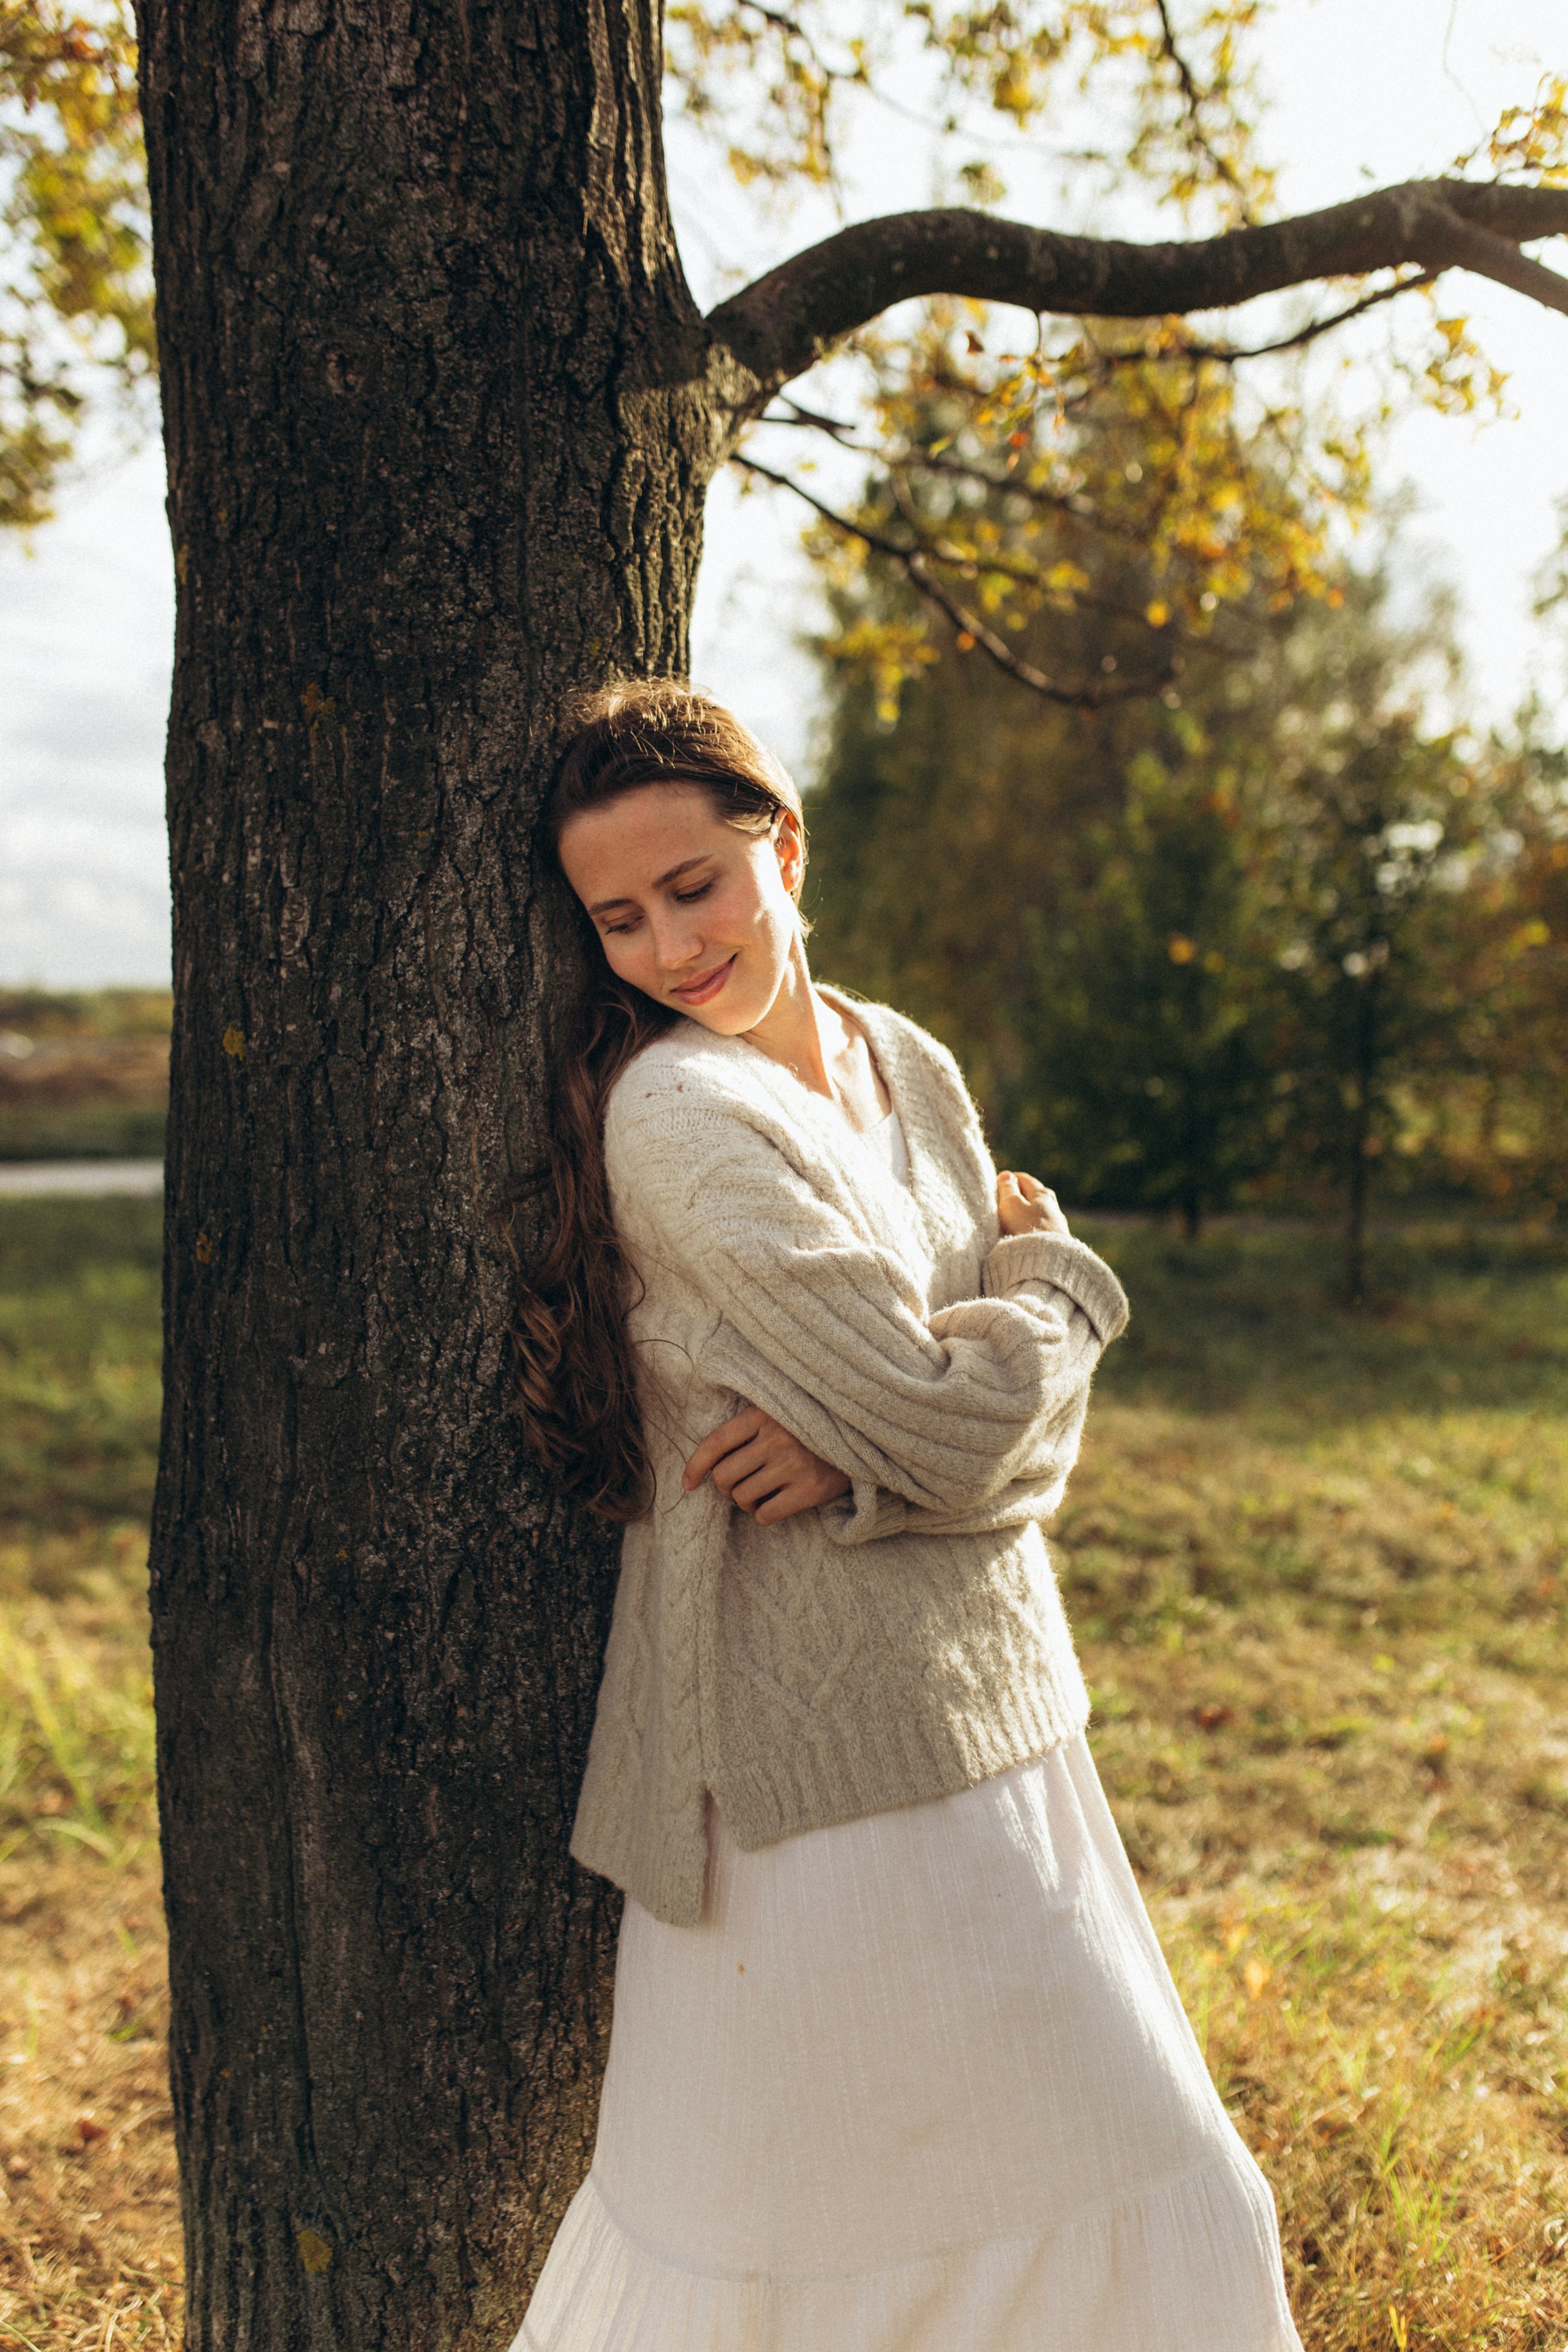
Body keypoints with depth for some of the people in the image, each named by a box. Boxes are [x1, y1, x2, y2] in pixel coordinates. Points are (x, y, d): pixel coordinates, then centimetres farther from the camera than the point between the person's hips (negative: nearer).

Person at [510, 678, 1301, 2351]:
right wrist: (1062, 1276, -3)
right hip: (844, 1756, -7)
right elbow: (959, 1425, -22)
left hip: (984, 1704, 7)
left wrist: (870, 1455, -17)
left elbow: (1038, 1420, 2)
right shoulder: (681, 1113, -18)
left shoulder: (910, 1070, 6)